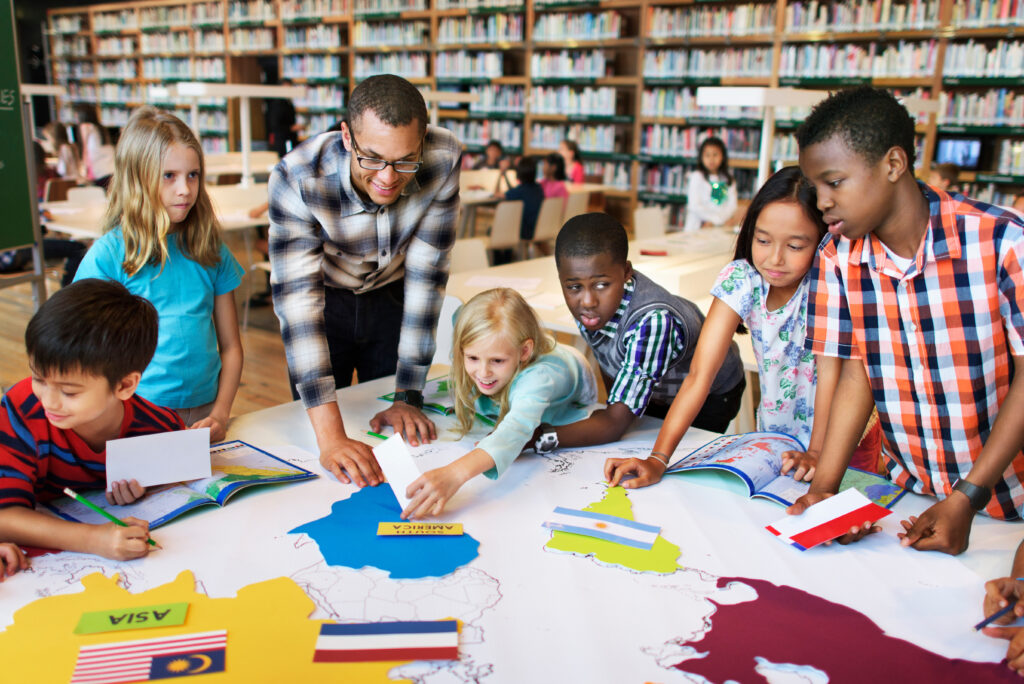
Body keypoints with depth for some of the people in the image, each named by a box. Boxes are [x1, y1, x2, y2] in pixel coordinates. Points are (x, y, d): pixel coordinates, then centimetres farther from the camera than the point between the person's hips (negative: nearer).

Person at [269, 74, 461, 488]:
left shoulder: (443, 161, -29)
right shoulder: (297, 178, -35)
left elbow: (426, 276, -23)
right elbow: (297, 296, -38)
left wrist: (408, 396, -23)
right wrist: (329, 435, -46)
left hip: (391, 295, 2)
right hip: (325, 299, -1)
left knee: (397, 437, 11)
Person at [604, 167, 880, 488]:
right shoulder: (741, 278, -17)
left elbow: (831, 368, -26)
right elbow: (700, 373, -24)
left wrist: (816, 454, -34)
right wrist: (658, 458, -32)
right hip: (773, 438, 2)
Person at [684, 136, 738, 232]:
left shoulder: (728, 179, 12)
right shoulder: (697, 176, 0)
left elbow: (732, 204, 7)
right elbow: (694, 206, -6)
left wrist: (717, 220, -8)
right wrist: (717, 218, -6)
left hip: (720, 227, 3)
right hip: (696, 227, -3)